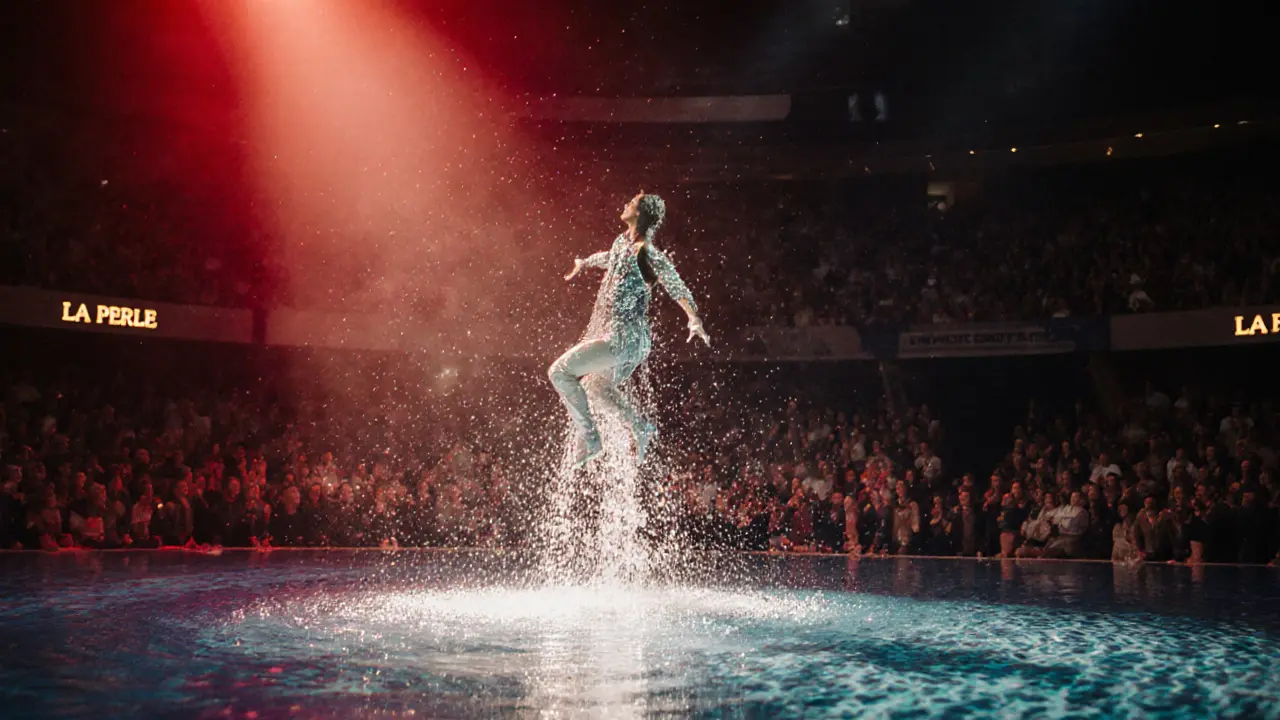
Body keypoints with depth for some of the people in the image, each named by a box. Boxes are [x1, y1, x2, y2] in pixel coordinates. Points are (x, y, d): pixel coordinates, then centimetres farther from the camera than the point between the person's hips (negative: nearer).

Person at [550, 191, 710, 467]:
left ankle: (589, 439, -10)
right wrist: (584, 263, 53)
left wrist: (695, 319, -44)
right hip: (613, 332, 9)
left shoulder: (648, 254, -18)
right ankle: (642, 429, 35)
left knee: (559, 371, -15)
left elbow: (678, 289, -27)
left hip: (624, 338, -9)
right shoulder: (622, 242, 9)